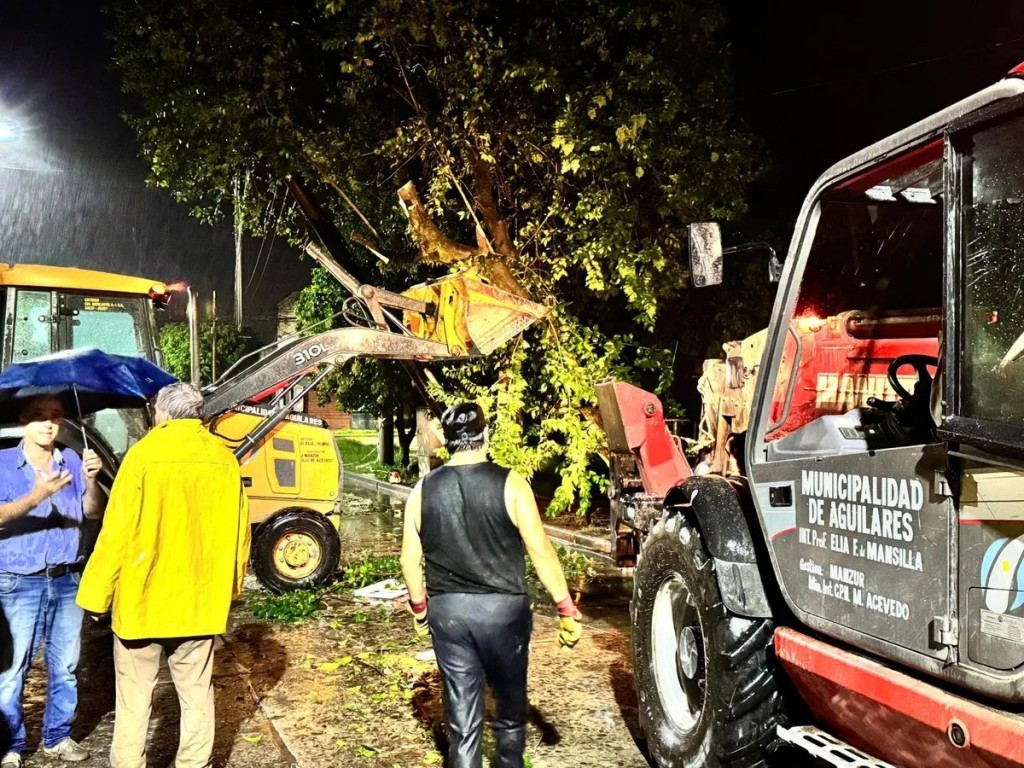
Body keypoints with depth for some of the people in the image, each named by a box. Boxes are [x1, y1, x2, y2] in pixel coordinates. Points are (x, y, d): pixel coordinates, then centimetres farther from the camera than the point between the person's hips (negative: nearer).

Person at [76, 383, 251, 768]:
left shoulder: (146, 452, -10)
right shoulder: (223, 457, 1)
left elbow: (118, 530, -12)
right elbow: (237, 530, 7)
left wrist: (97, 593, -4)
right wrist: (229, 587, 19)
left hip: (143, 596, -3)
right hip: (200, 598, 4)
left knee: (134, 697, 8)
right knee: (197, 693, 12)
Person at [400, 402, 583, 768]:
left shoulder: (423, 490, -1)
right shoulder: (510, 484, -10)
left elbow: (410, 559, 4)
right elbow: (540, 550, -11)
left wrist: (419, 609, 18)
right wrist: (566, 609, -5)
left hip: (447, 610, 2)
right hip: (503, 609, -2)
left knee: (461, 710, 9)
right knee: (510, 701, 18)